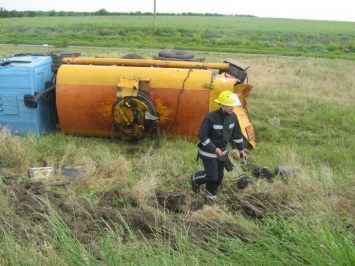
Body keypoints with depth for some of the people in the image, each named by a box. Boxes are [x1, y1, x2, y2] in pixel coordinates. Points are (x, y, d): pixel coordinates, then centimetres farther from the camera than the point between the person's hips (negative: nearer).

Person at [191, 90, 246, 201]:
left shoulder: (233, 116, -7)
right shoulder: (211, 117, -27)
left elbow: (237, 133, 8)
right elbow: (202, 136, -21)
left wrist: (241, 148, 11)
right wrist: (214, 148, -22)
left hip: (222, 151, 6)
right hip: (209, 152, -6)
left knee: (219, 175, 15)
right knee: (212, 176, -3)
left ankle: (210, 192, 40)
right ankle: (195, 179, 27)